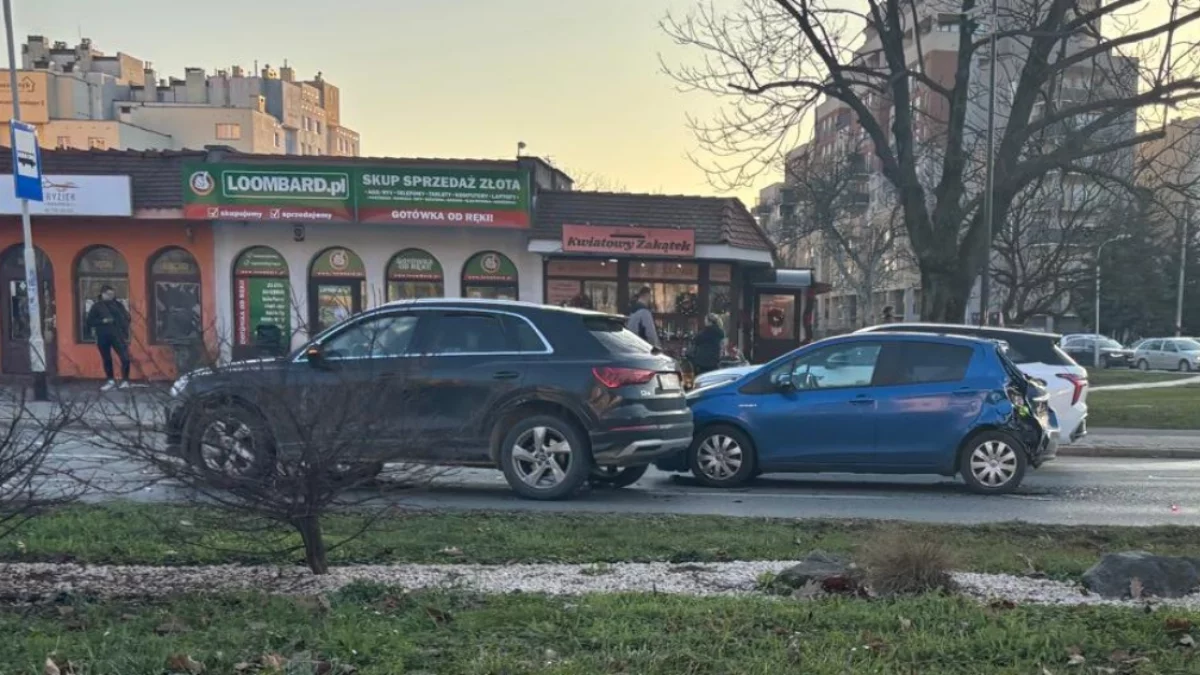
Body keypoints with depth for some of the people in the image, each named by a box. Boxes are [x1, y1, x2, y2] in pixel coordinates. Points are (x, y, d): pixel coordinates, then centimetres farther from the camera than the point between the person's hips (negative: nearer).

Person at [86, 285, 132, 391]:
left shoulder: (118, 305, 7)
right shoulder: (96, 306, 3)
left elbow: (126, 318, 7)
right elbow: (90, 322, 0)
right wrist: (102, 321, -14)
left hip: (117, 335, 0)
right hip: (102, 336, 0)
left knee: (125, 358, -12)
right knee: (106, 360, 10)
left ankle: (125, 381, -1)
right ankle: (111, 381, 21)